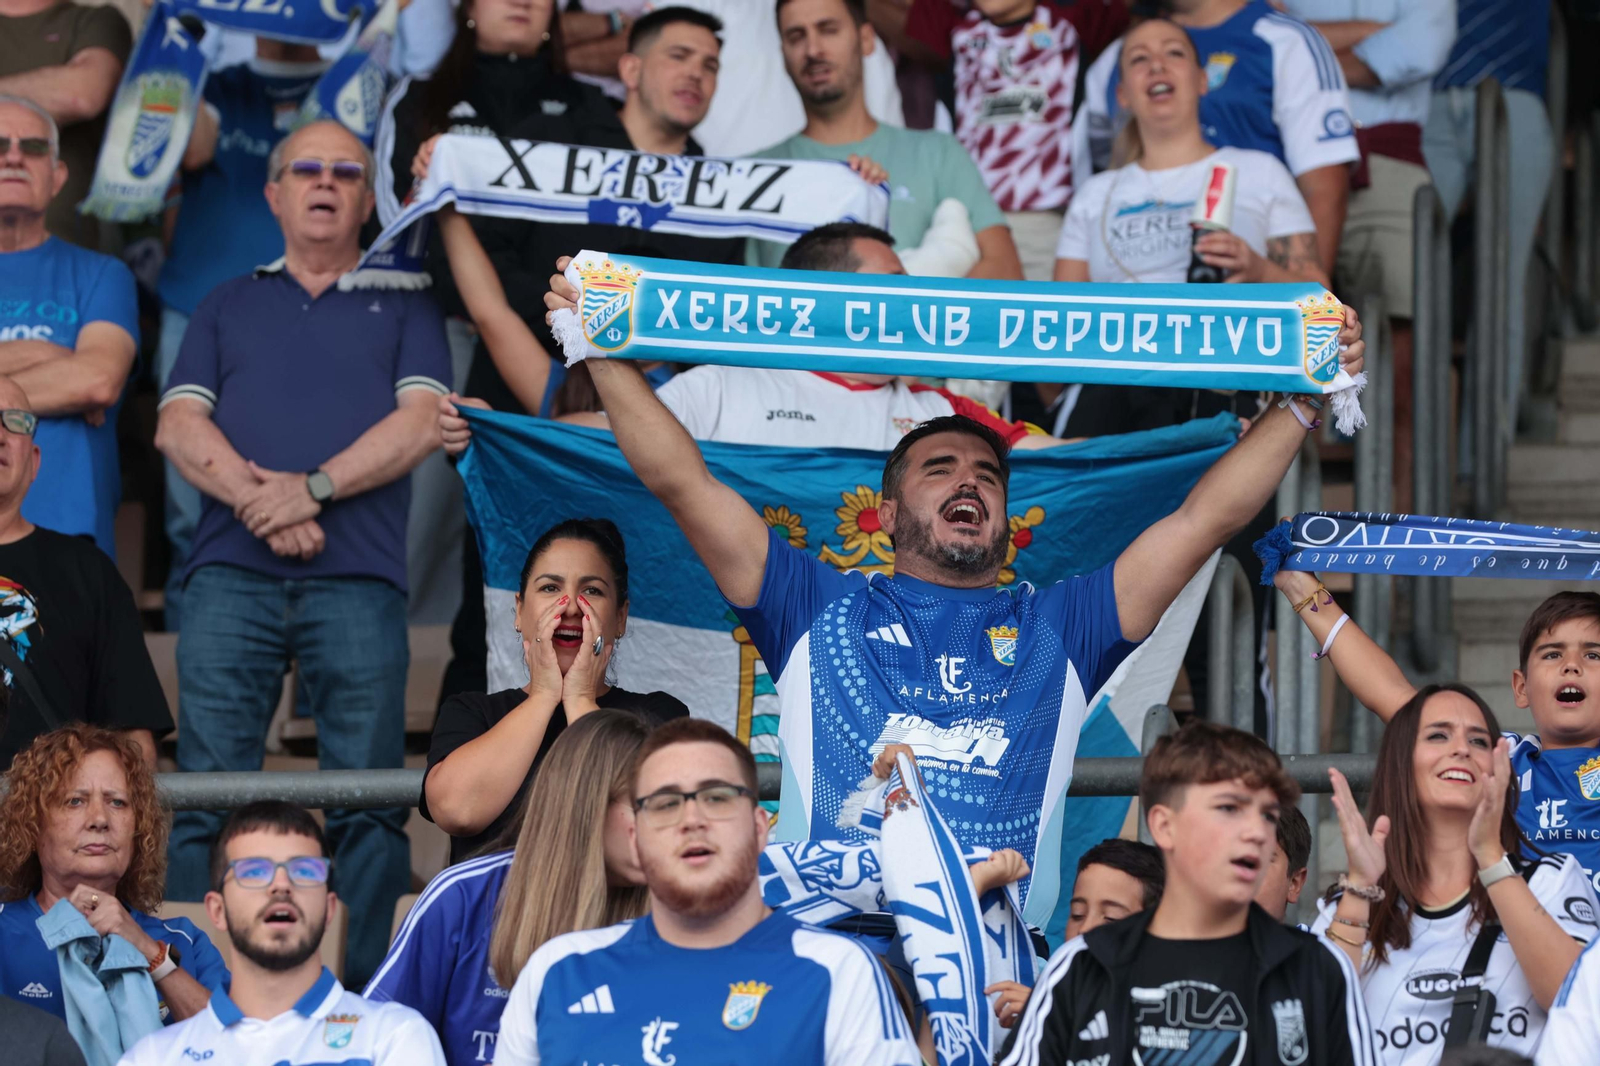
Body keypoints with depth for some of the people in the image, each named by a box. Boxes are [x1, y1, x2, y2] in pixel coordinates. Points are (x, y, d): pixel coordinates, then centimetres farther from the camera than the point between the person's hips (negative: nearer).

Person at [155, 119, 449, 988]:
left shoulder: (403, 307, 18)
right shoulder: (227, 306, 22)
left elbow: (420, 422, 3)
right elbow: (178, 427, 9)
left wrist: (313, 488, -10)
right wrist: (256, 500, -9)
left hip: (358, 578, -1)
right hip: (231, 569, 1)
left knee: (366, 802, -5)